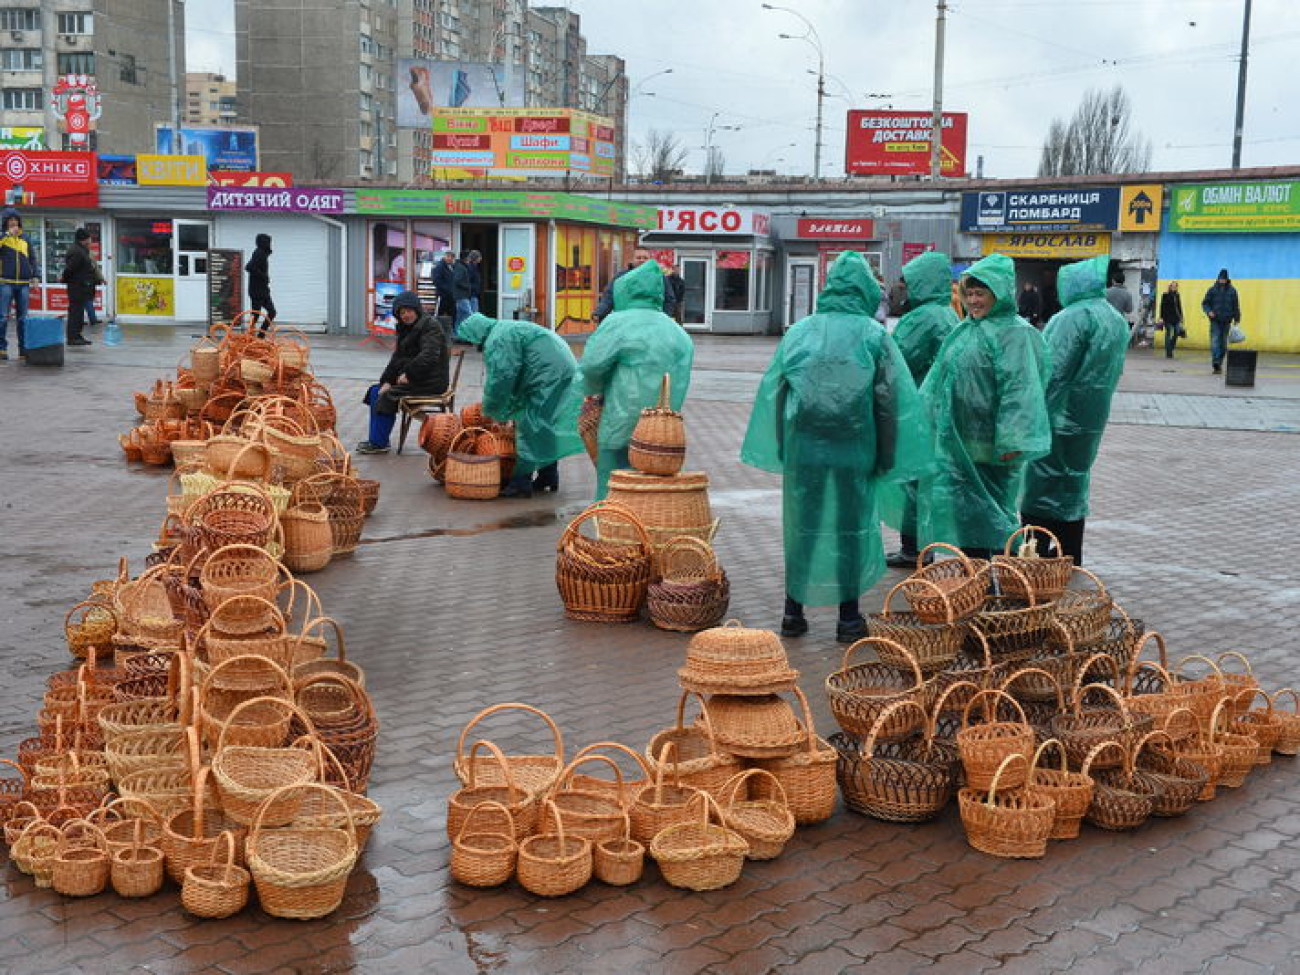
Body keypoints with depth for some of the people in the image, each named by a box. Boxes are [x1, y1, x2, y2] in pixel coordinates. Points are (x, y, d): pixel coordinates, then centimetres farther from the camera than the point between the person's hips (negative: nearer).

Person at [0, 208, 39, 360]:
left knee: (23, 318, 6)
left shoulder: (25, 238, 15)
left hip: (23, 284, 3)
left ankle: (24, 349, 9)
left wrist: (36, 276, 5)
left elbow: (32, 258, 16)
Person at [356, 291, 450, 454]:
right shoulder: (406, 329, 16)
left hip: (431, 382, -10)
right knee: (376, 391, 3)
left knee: (387, 396, -20)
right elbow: (397, 358, 14)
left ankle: (379, 443, -10)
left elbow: (428, 356, -25)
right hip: (412, 378, 10)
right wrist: (386, 381, 1)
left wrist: (408, 374, -21)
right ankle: (375, 439, 6)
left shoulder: (431, 326, -13)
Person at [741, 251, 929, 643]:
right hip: (854, 449, -2)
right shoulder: (873, 334, -4)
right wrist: (886, 457, 4)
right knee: (851, 528, 9)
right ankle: (849, 617, 15)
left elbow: (774, 392, 5)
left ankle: (793, 611, 17)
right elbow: (890, 398, -3)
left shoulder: (800, 331, 2)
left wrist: (781, 449, 12)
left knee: (800, 526, 12)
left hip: (803, 446, 2)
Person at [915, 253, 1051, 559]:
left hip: (988, 442, -8)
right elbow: (940, 375, 23)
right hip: (958, 438, 8)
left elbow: (1019, 388, -20)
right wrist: (927, 414, 22)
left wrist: (1012, 442, -26)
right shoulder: (965, 330, 14)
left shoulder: (1014, 334, -13)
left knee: (989, 508, -2)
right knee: (965, 510, 12)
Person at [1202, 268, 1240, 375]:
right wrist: (1208, 311, -13)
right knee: (1215, 341, -15)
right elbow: (1205, 303, 6)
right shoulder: (1212, 290, 3)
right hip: (1215, 320, -2)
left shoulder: (1232, 290, 8)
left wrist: (1236, 319, 8)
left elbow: (1236, 306, 12)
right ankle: (1216, 363, -26)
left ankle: (1219, 363, 16)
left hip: (1226, 321, 2)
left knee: (1223, 343, 6)